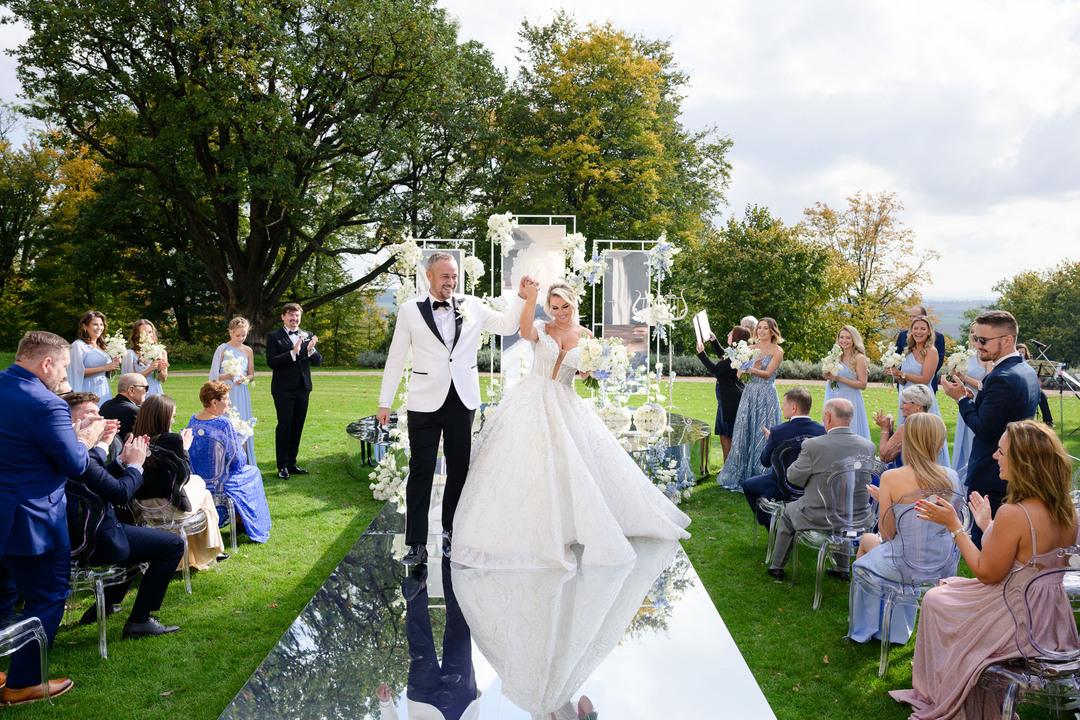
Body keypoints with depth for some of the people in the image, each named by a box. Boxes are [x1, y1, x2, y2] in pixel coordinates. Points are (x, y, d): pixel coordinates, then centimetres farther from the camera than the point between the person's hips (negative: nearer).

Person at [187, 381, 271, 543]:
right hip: (219, 483, -7)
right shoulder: (224, 423, -24)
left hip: (196, 479, 7)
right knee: (253, 472, 25)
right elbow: (238, 461, -17)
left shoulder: (193, 420, -4)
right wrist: (240, 444, 5)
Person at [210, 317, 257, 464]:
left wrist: (244, 379, -9)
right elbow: (214, 375, -2)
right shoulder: (223, 349, -2)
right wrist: (228, 376, -20)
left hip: (242, 394, 3)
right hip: (226, 393, -3)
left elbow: (252, 374, 13)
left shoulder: (248, 351, 9)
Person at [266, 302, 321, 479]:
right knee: (284, 426, -6)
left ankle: (292, 463, 18)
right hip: (283, 389, -4)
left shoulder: (307, 336, 12)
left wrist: (311, 350, -15)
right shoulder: (274, 337, 0)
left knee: (297, 426, 9)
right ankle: (282, 466, 1)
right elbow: (271, 362, -11)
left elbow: (318, 362, 6)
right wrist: (293, 352, -21)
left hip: (303, 388, 5)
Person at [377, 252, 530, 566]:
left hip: (462, 401, 3)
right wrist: (384, 402, 1)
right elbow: (396, 358, 2)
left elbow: (507, 326, 9)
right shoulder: (410, 311, 0)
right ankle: (417, 544, 5)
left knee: (459, 469, 12)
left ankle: (451, 530, 28)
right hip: (425, 402, -2)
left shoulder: (472, 306, 6)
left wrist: (521, 297, -5)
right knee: (420, 472, -1)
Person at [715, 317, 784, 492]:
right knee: (745, 432, 7)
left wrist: (750, 369, -27)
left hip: (766, 395, -5)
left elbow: (768, 373, -14)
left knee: (762, 435, -3)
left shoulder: (777, 351, -3)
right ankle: (743, 475, 17)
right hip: (749, 393, 5)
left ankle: (761, 477, 7)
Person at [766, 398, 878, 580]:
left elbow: (794, 477, -9)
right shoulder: (868, 446, -7)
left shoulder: (813, 446, -22)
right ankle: (842, 568, 44)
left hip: (821, 520, -4)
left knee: (789, 512, 27)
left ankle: (777, 567, 39)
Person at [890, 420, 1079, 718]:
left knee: (935, 600, 16)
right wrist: (986, 525, 18)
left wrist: (954, 526, -14)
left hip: (1017, 624, -8)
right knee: (951, 589, 28)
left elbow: (986, 573, -20)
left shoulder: (1013, 514, -30)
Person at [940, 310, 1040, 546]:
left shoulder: (1001, 378, -23)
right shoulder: (1027, 371, 10)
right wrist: (973, 399, 5)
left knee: (983, 541, -2)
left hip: (991, 477, -10)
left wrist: (962, 398, -12)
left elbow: (984, 430, -23)